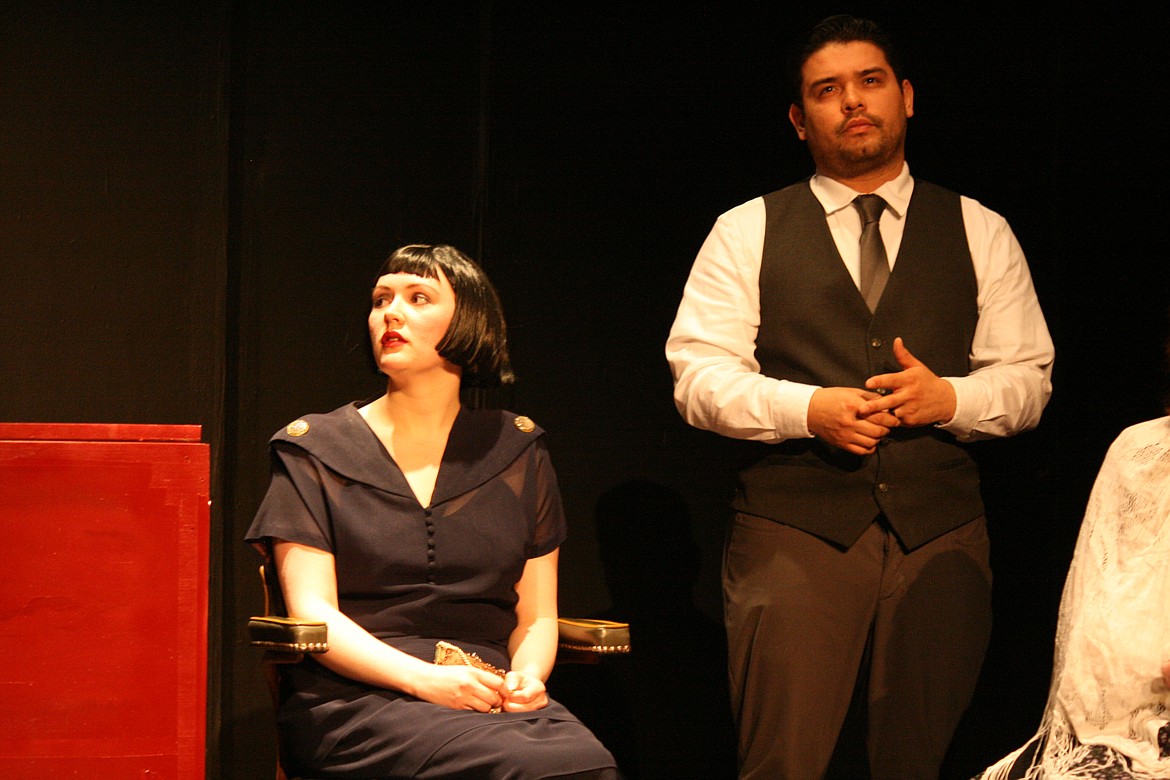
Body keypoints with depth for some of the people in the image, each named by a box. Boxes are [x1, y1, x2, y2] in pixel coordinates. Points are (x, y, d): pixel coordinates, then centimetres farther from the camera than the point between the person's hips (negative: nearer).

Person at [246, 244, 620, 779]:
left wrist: (527, 675, -6)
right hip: (357, 700, -3)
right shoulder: (315, 450, 10)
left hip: (489, 693, 4)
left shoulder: (516, 450, 18)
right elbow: (313, 612, -1)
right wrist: (425, 679, -16)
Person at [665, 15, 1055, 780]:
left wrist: (951, 398, -10)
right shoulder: (747, 232, 9)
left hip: (939, 527, 2)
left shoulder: (979, 232, 13)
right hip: (794, 524, -2)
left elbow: (1028, 376, 11)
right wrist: (808, 408, -15)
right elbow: (698, 374, 1)